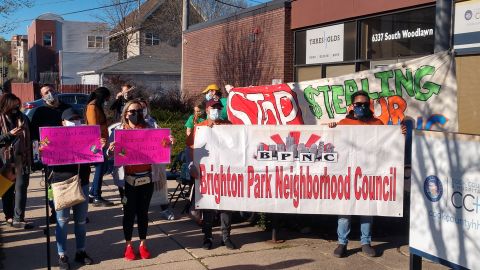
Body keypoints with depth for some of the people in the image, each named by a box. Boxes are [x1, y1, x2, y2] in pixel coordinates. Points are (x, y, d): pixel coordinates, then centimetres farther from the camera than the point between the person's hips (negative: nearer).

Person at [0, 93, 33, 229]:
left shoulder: (22, 118, 7)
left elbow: (29, 139, 12)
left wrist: (31, 159, 10)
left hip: (22, 159, 2)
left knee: (21, 187, -4)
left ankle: (18, 218, -2)